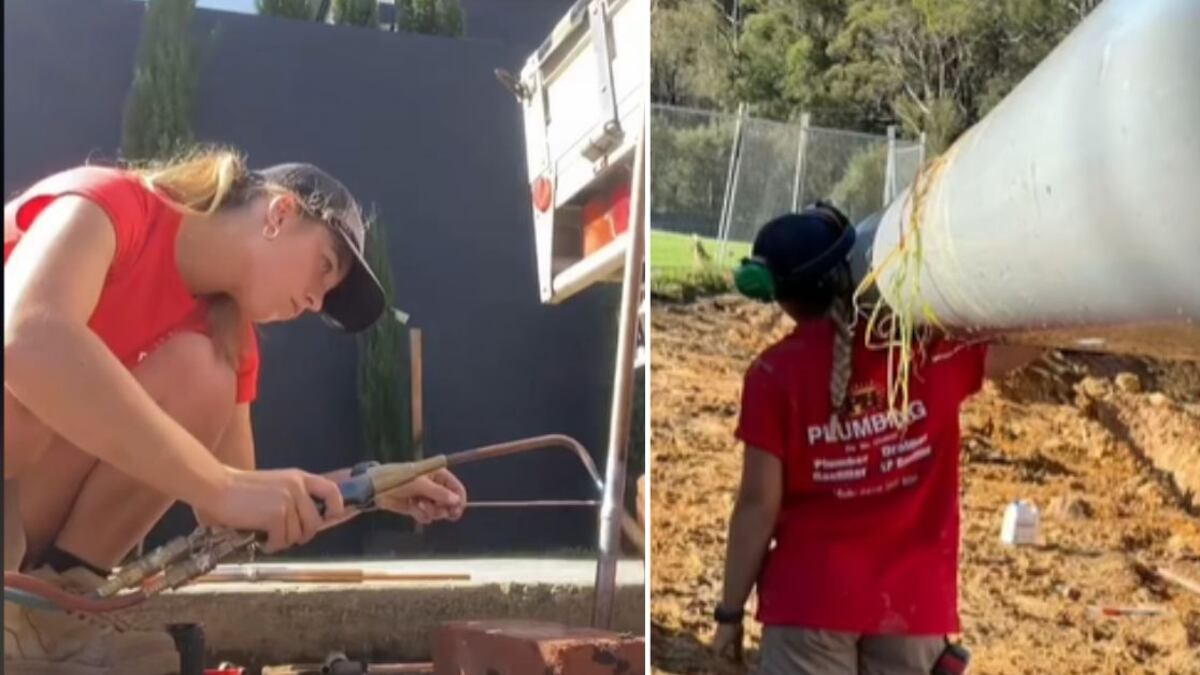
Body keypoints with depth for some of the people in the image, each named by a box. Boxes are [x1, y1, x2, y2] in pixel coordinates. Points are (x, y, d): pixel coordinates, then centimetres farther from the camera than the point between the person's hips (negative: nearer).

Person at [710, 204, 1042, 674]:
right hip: (913, 603, 3)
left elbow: (759, 503, -8)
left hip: (811, 601, -2)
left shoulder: (774, 372, -8)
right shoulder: (930, 347, -2)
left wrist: (730, 610, 1)